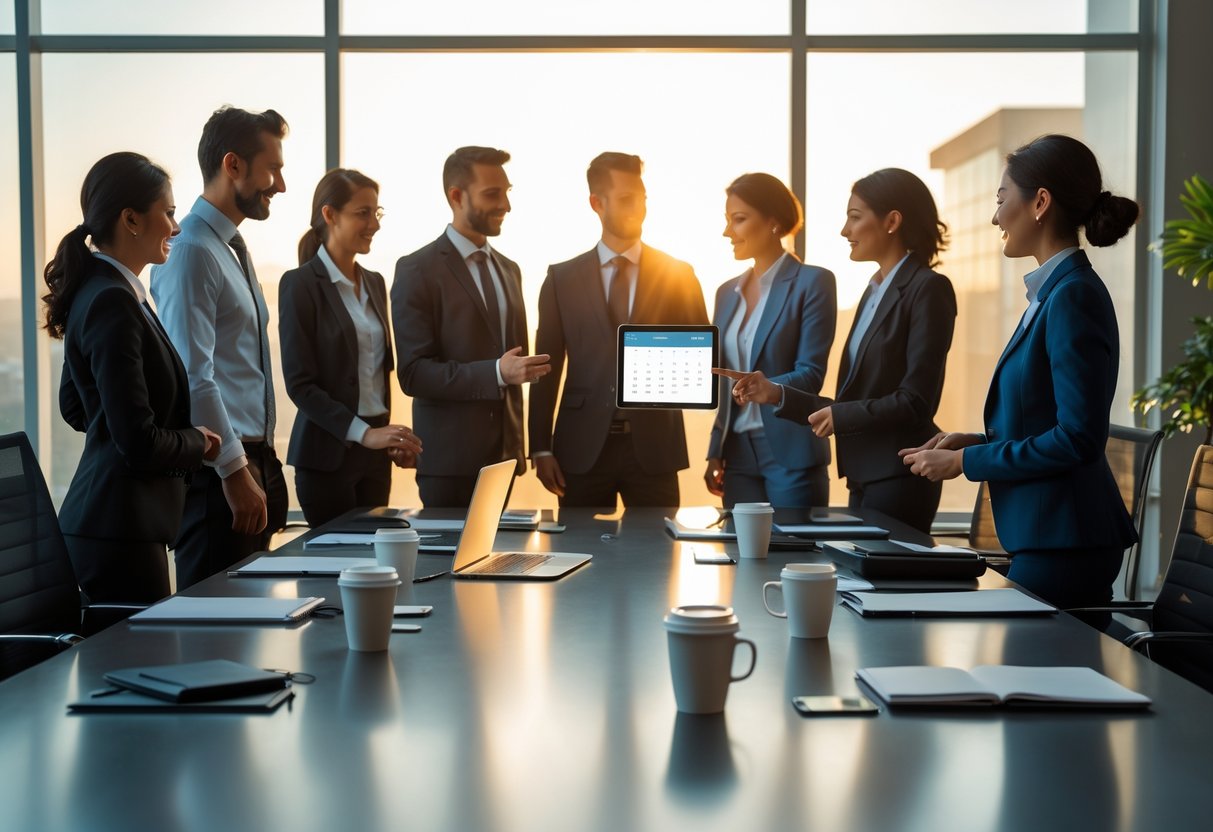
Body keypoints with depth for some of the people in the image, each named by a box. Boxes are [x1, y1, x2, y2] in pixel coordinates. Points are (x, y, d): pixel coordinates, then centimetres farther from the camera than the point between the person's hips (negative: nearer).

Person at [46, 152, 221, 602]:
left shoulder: (99, 291, 10)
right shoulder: (113, 303, -19)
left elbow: (75, 408, 21)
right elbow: (140, 443, -22)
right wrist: (198, 443, -3)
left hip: (108, 519, 10)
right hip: (119, 525, -10)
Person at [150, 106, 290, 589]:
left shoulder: (232, 249, 17)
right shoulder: (192, 250, -14)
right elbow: (193, 377, -20)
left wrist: (261, 467, 17)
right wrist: (236, 472, -20)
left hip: (252, 461, 9)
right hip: (219, 471, -9)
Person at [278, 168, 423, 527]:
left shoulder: (374, 283, 13)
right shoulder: (300, 284, -8)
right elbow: (299, 383, -14)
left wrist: (389, 438, 10)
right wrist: (362, 432, -21)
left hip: (375, 454, 6)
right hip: (329, 453, -6)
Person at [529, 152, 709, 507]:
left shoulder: (678, 275, 5)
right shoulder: (562, 278, 5)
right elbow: (547, 367, 5)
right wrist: (541, 448, 0)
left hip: (653, 446, 0)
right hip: (583, 447, 0)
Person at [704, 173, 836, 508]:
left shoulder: (813, 283, -5)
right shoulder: (728, 292, 14)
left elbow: (810, 375, -12)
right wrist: (715, 453, 12)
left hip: (790, 454, -5)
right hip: (738, 454, 6)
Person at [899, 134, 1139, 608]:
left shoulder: (1074, 296, -17)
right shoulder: (1052, 292, 13)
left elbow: (1079, 438, -21)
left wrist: (966, 461, -14)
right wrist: (975, 441, 7)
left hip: (1064, 542, -9)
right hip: (1042, 531, 9)